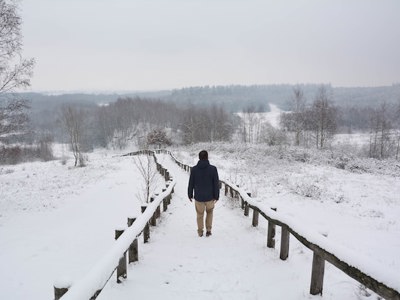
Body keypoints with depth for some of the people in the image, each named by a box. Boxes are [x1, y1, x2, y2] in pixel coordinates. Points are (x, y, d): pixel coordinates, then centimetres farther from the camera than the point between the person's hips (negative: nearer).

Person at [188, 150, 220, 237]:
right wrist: (216, 196, 1)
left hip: (198, 197, 0)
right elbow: (216, 184, -9)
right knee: (209, 212, 24)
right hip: (210, 197, 0)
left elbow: (191, 183, -1)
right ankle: (208, 230, 22)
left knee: (200, 214, 19)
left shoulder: (194, 169, -8)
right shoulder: (213, 169, -11)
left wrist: (190, 195, 11)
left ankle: (200, 231, 27)